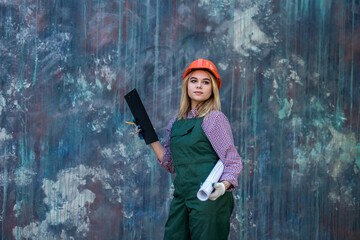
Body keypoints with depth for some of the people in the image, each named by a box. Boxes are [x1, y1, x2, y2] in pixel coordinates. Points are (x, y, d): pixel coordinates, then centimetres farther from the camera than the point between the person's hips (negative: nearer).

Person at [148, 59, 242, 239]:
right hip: (181, 197, 6)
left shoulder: (214, 118, -5)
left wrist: (223, 186, -25)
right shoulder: (176, 121, 14)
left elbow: (233, 162, -8)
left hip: (208, 198, -6)